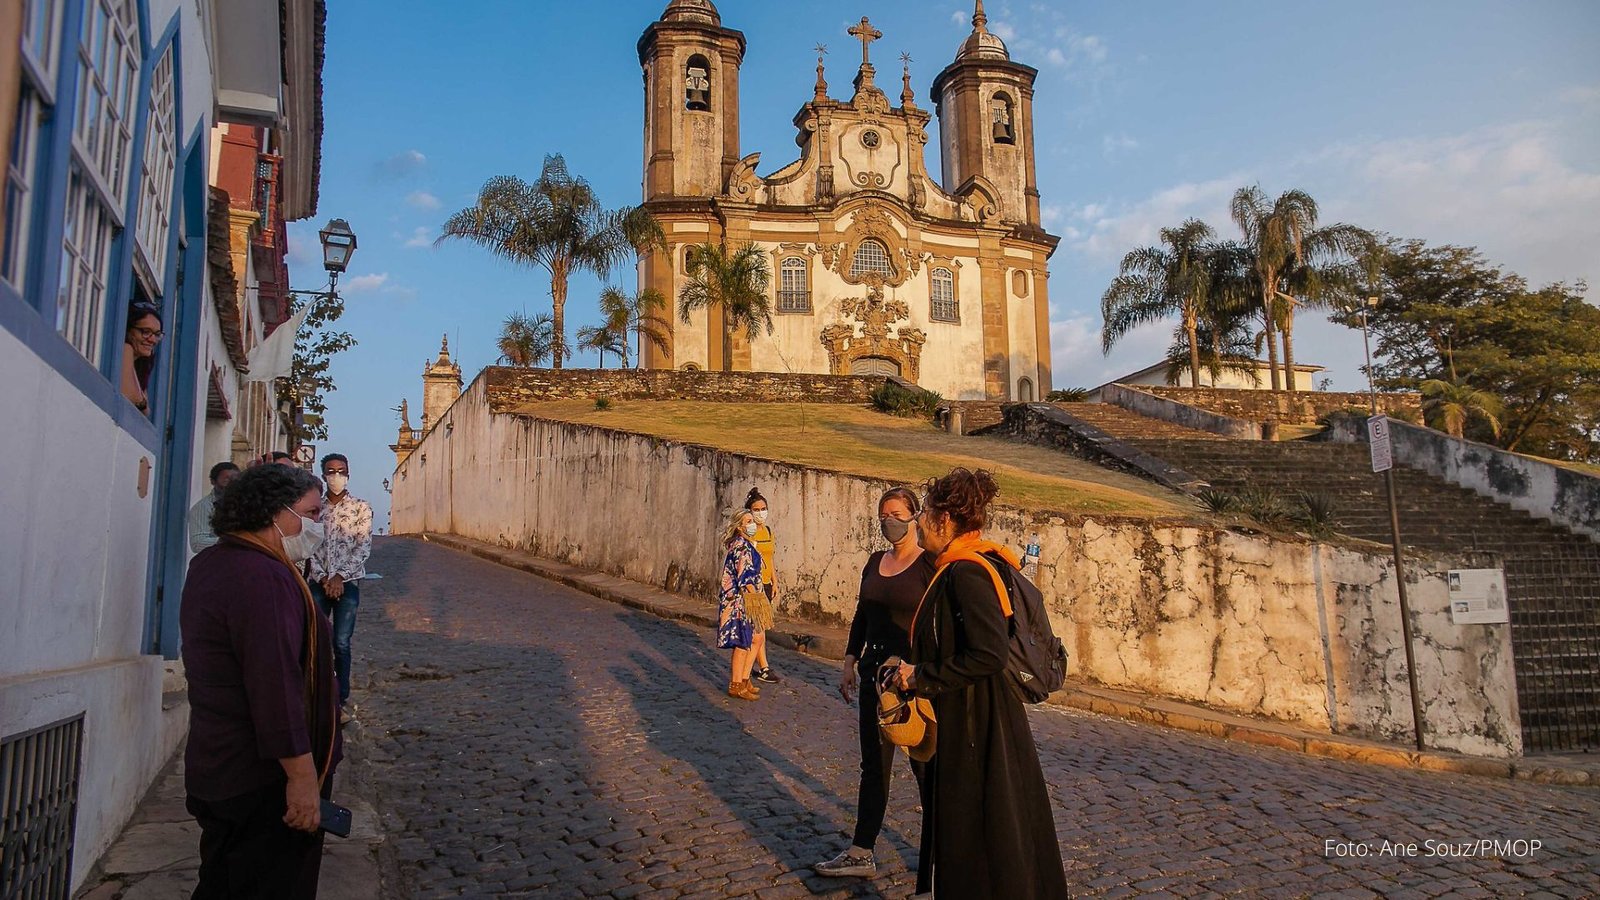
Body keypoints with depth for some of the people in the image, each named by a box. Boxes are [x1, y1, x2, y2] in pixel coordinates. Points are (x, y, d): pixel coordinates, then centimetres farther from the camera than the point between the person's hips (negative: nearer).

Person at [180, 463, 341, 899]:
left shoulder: (210, 564, 10)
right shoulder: (263, 577, -24)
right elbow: (276, 686, -29)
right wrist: (303, 776, -26)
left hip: (216, 768, 10)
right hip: (264, 782, -10)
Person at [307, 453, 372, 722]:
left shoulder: (361, 507, -1)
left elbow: (363, 547, -7)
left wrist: (340, 577, -13)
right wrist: (323, 578, -11)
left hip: (348, 583, -2)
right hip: (319, 583, 2)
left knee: (341, 644, 0)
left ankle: (342, 699, 11)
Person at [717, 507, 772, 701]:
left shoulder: (746, 544, 15)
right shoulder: (741, 545, -16)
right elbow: (745, 577, -21)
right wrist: (756, 598, -19)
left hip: (746, 599, 10)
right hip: (740, 600, -10)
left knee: (756, 638, 13)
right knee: (743, 642, -4)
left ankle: (743, 680, 20)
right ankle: (736, 686, 4)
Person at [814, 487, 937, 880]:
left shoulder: (930, 564, -11)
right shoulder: (875, 562, 9)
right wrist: (850, 663, 13)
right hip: (875, 672, 7)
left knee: (923, 763, 5)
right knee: (873, 764, 12)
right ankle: (861, 854, 20)